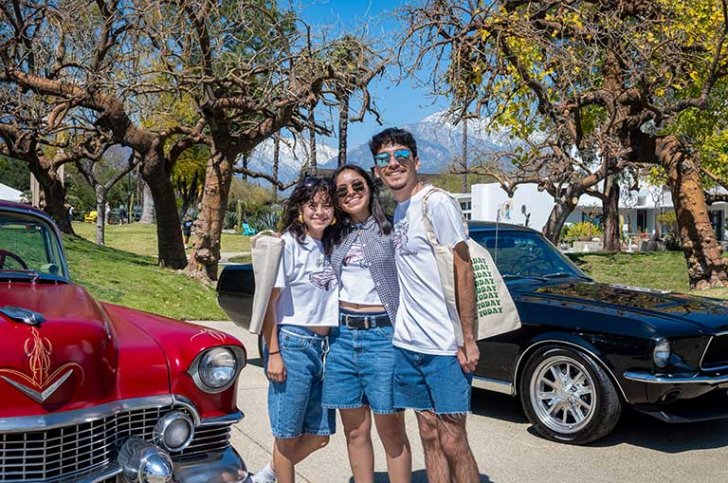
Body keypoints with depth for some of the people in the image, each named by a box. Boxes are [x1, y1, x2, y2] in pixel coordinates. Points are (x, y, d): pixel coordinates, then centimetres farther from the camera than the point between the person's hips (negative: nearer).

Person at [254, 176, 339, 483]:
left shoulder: (329, 247, 11)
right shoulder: (288, 244, -9)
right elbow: (268, 301, -11)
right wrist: (273, 354, -16)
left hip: (324, 346, 7)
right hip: (292, 343, -7)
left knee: (320, 435, 12)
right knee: (288, 434, 3)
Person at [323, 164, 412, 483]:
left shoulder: (390, 229, 0)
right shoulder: (337, 237, 13)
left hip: (383, 336, -4)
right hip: (342, 336, 4)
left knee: (391, 432, 1)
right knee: (355, 432, 10)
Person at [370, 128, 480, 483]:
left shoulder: (437, 204, -10)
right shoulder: (393, 212, 12)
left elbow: (463, 272, -11)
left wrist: (468, 339, -15)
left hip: (444, 346, -7)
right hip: (407, 343, 7)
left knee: (452, 442, -2)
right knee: (429, 435, 13)